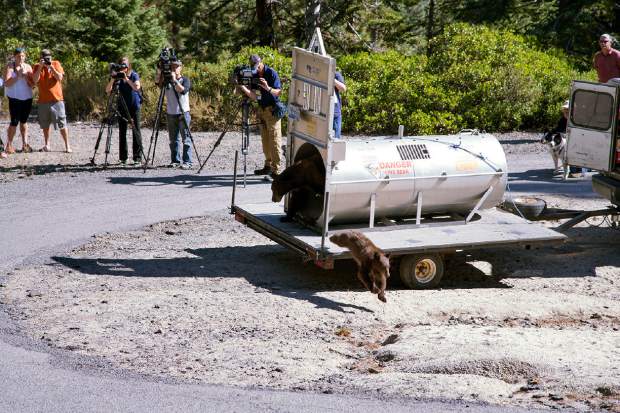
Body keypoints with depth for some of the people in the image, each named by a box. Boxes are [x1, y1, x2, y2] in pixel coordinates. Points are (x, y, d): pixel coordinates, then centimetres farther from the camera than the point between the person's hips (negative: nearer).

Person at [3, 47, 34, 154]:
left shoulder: (28, 67, 4)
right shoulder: (10, 67, -5)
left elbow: (33, 84, 2)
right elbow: (6, 83, -13)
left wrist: (26, 76, -14)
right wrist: (18, 76, -19)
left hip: (27, 99, 4)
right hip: (14, 98, -4)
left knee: (23, 121, 9)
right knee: (15, 121, -8)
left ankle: (25, 144, 12)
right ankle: (9, 145, -1)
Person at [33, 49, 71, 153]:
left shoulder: (56, 64, 2)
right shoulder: (37, 66, 5)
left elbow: (59, 78, -9)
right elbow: (35, 80, -9)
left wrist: (51, 67, -16)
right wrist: (40, 67, -16)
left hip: (56, 99, -2)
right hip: (43, 100, 2)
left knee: (62, 124, -3)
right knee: (45, 124, 8)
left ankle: (67, 145, 1)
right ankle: (47, 145, 17)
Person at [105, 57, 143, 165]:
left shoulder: (134, 75, -6)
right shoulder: (117, 76, 0)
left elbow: (137, 87, -24)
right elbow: (107, 90, -9)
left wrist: (126, 78, -29)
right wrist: (112, 79, -23)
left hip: (134, 106, -3)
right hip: (122, 107, 3)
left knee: (136, 132, -4)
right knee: (122, 132, 3)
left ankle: (137, 158, -1)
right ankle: (122, 158, 8)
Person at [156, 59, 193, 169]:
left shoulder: (185, 80, -2)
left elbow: (182, 90, -20)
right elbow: (158, 82, -11)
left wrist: (174, 80, -24)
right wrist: (159, 72, -23)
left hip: (183, 114, -4)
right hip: (171, 114, 4)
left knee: (186, 139, -6)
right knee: (173, 140, 8)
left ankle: (187, 162, -7)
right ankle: (175, 161, 15)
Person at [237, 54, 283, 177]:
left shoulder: (272, 73, -11)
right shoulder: (254, 75, 6)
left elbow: (278, 92, -13)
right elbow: (254, 96, 1)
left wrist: (268, 88, -31)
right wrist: (243, 88, -14)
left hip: (272, 110, -7)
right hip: (261, 109, 7)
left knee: (274, 140, -9)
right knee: (265, 140, 10)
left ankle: (276, 170, -11)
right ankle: (268, 166, 17)